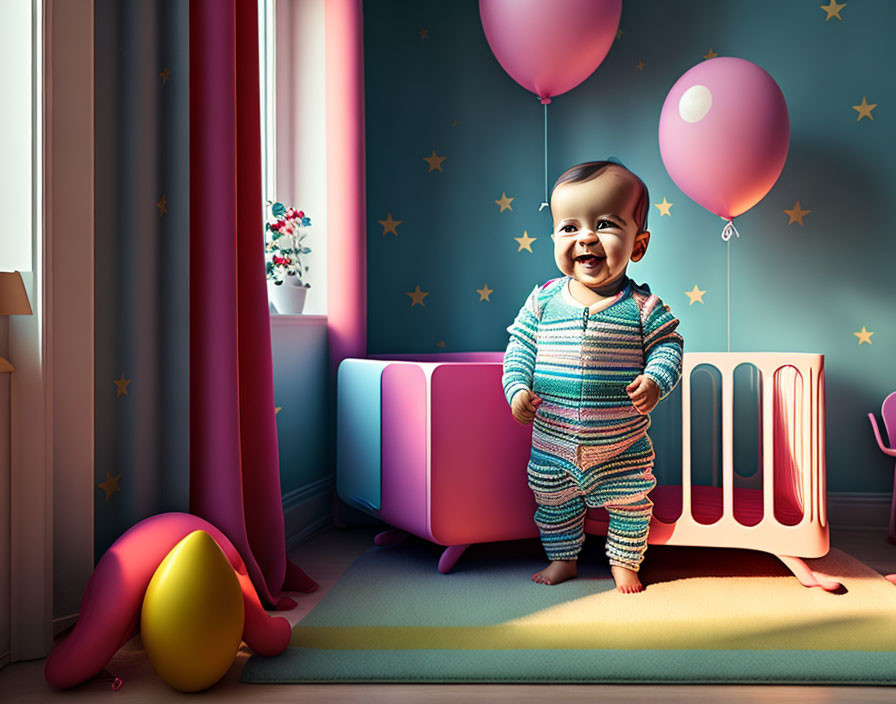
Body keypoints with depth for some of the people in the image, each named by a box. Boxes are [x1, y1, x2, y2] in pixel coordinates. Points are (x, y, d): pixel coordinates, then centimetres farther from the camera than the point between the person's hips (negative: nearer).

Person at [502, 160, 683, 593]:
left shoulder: (642, 306, -11)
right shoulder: (543, 301, -7)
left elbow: (667, 347, -5)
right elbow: (519, 348, 0)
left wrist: (655, 381, -22)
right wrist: (517, 388, -13)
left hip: (622, 446, -1)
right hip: (552, 443, 2)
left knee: (630, 506, 17)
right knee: (552, 504, 18)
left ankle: (624, 562, 42)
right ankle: (563, 558, 43)